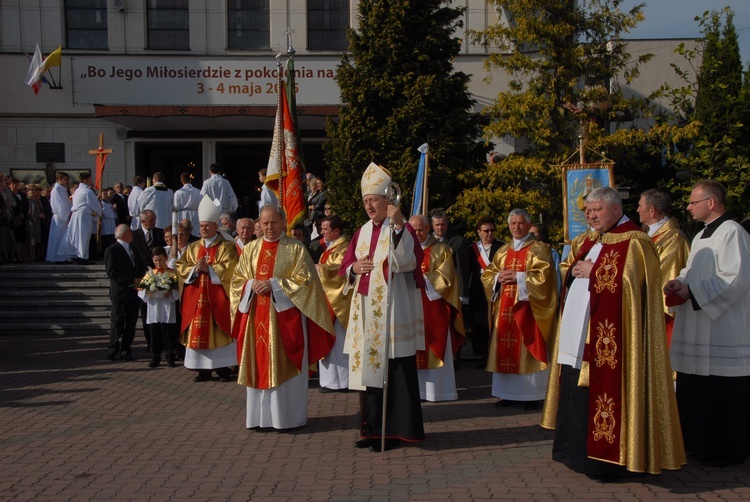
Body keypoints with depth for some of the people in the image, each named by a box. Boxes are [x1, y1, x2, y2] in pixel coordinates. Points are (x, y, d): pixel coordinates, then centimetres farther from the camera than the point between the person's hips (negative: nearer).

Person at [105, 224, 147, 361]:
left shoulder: (134, 249, 17)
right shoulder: (112, 250, -7)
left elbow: (142, 266, 20)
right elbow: (111, 272, -15)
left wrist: (139, 279, -2)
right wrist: (131, 281, -16)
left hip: (134, 292, 6)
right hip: (120, 292, -6)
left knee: (131, 322, 5)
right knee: (117, 322, -1)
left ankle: (125, 350, 12)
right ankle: (113, 350, 10)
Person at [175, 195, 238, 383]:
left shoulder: (227, 247, 1)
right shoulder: (193, 248, 15)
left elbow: (228, 268, -11)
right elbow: (180, 267, 9)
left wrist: (208, 268, -17)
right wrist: (194, 269, -9)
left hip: (218, 297, -4)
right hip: (197, 296, 4)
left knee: (219, 330, -4)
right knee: (198, 331, 2)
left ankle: (223, 367, 4)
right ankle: (203, 369, 8)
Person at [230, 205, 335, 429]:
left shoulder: (296, 249, -1)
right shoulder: (251, 249, 12)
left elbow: (305, 280, -7)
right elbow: (238, 279, 13)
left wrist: (274, 285, -15)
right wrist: (251, 284, -9)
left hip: (285, 314, -4)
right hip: (257, 316, 4)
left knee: (284, 366, -1)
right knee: (259, 365, 6)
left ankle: (287, 416, 6)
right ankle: (260, 415, 14)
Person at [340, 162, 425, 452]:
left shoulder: (400, 229, -5)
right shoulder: (362, 232, 14)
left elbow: (408, 261, -23)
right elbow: (345, 268, 17)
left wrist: (399, 226, -32)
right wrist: (354, 268, -5)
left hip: (393, 311, -7)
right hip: (365, 312, 7)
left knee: (394, 369, -4)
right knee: (368, 366, 9)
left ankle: (395, 429, 5)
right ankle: (372, 428, 19)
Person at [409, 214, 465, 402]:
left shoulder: (441, 250, 3)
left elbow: (445, 278, -6)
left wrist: (422, 278, -14)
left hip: (433, 308, -3)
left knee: (433, 348, -2)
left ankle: (436, 388, 2)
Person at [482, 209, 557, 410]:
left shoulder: (539, 249, 0)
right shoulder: (503, 251, 17)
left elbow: (543, 275, -11)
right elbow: (487, 274, 16)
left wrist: (518, 276, -16)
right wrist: (498, 278, -5)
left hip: (527, 308, -5)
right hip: (505, 309, 5)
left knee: (527, 349, -6)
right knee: (506, 351, 4)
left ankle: (532, 395, -1)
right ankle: (509, 393, 11)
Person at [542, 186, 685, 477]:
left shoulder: (634, 242, -8)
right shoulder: (587, 241, 19)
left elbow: (627, 281, -18)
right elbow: (565, 269, 24)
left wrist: (591, 272, -13)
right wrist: (573, 270, 2)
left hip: (607, 338, -9)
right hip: (577, 334, 9)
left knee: (601, 393, -7)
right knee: (574, 393, 13)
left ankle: (606, 460, 3)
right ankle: (578, 451, 25)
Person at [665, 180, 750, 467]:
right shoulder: (701, 237, 17)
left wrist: (692, 291, -17)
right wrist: (680, 282, 2)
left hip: (723, 333, -9)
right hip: (698, 334, 9)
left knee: (724, 395, -2)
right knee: (697, 390, 13)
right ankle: (701, 442, 24)